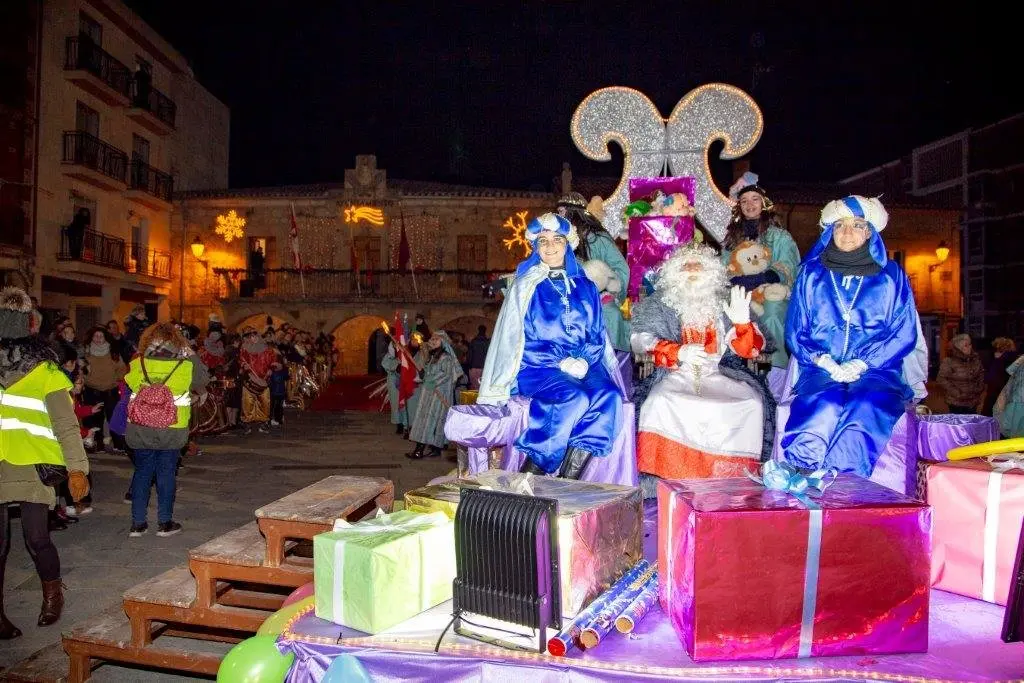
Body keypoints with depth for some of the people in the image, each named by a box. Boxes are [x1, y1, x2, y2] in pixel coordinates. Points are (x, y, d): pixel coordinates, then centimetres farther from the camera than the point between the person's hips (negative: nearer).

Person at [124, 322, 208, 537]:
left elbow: (127, 387, 10)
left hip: (140, 430, 2)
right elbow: (203, 380, 7)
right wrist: (191, 355, 11)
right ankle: (165, 523, 16)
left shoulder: (136, 364, -6)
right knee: (166, 473, 10)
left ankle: (137, 523, 19)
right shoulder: (186, 366, -10)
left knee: (142, 472, 14)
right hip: (171, 431, -2)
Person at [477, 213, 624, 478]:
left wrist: (583, 361, -3)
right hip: (538, 368, -3)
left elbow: (597, 336, 15)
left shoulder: (585, 287, 16)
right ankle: (530, 476, -21)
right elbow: (521, 339, 1)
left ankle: (568, 479, -26)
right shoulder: (526, 286, 7)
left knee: (608, 395, -28)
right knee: (574, 398, -33)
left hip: (583, 366, 4)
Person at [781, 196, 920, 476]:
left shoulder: (891, 276, 13)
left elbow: (904, 334, 6)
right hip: (821, 370, 0)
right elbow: (795, 331, 11)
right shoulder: (811, 274, 14)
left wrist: (862, 364, -9)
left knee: (867, 408, -35)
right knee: (824, 407, -35)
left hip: (875, 371, 0)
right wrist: (824, 363, -8)